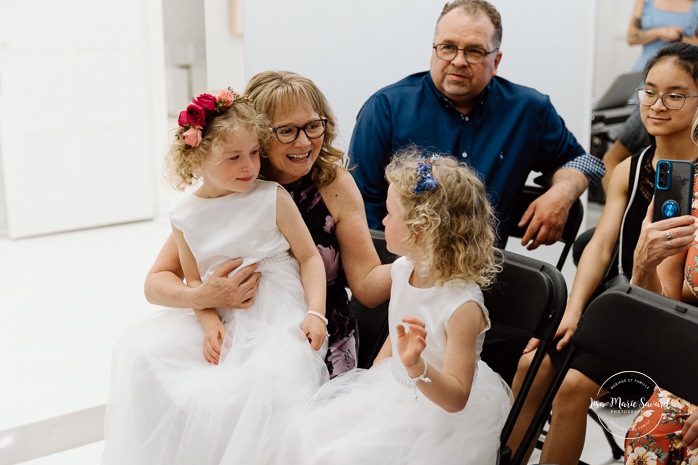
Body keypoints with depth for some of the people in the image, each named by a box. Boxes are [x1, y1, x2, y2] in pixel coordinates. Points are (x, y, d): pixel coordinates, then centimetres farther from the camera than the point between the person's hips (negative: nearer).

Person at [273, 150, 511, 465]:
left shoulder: (463, 308, -28)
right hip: (394, 389, 8)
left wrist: (416, 367, -41)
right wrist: (372, 377, 10)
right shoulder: (402, 269, -4)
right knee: (308, 434, -3)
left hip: (441, 412, -7)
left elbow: (456, 398, -24)